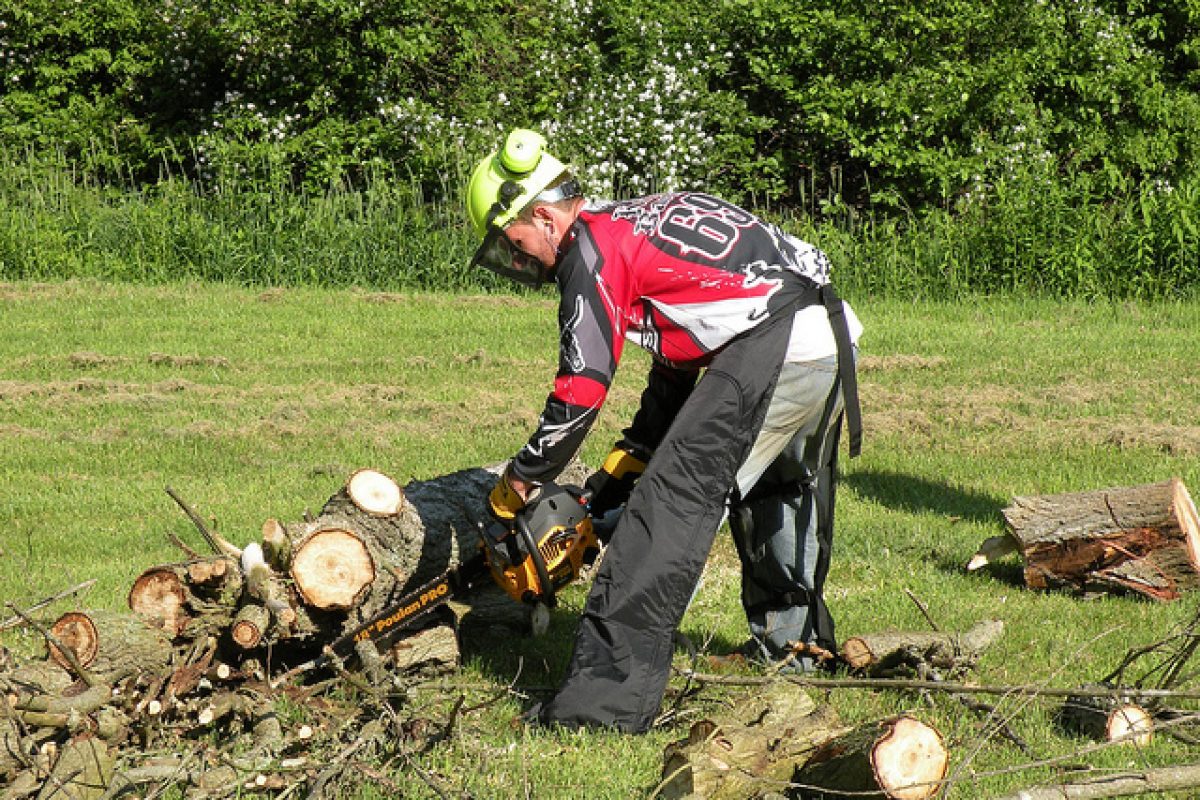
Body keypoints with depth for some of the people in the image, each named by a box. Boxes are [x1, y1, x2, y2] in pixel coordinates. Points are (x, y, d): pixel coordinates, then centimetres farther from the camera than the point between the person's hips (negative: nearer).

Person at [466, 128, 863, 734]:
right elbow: (677, 369, 31)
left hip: (773, 344, -10)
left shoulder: (591, 248, 0)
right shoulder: (641, 223, 28)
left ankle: (609, 696, -14)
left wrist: (517, 485, 6)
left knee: (671, 504, -10)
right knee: (779, 489, 32)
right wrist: (623, 464, 29)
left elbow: (580, 392, -5)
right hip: (835, 336, 10)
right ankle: (792, 641, 51)